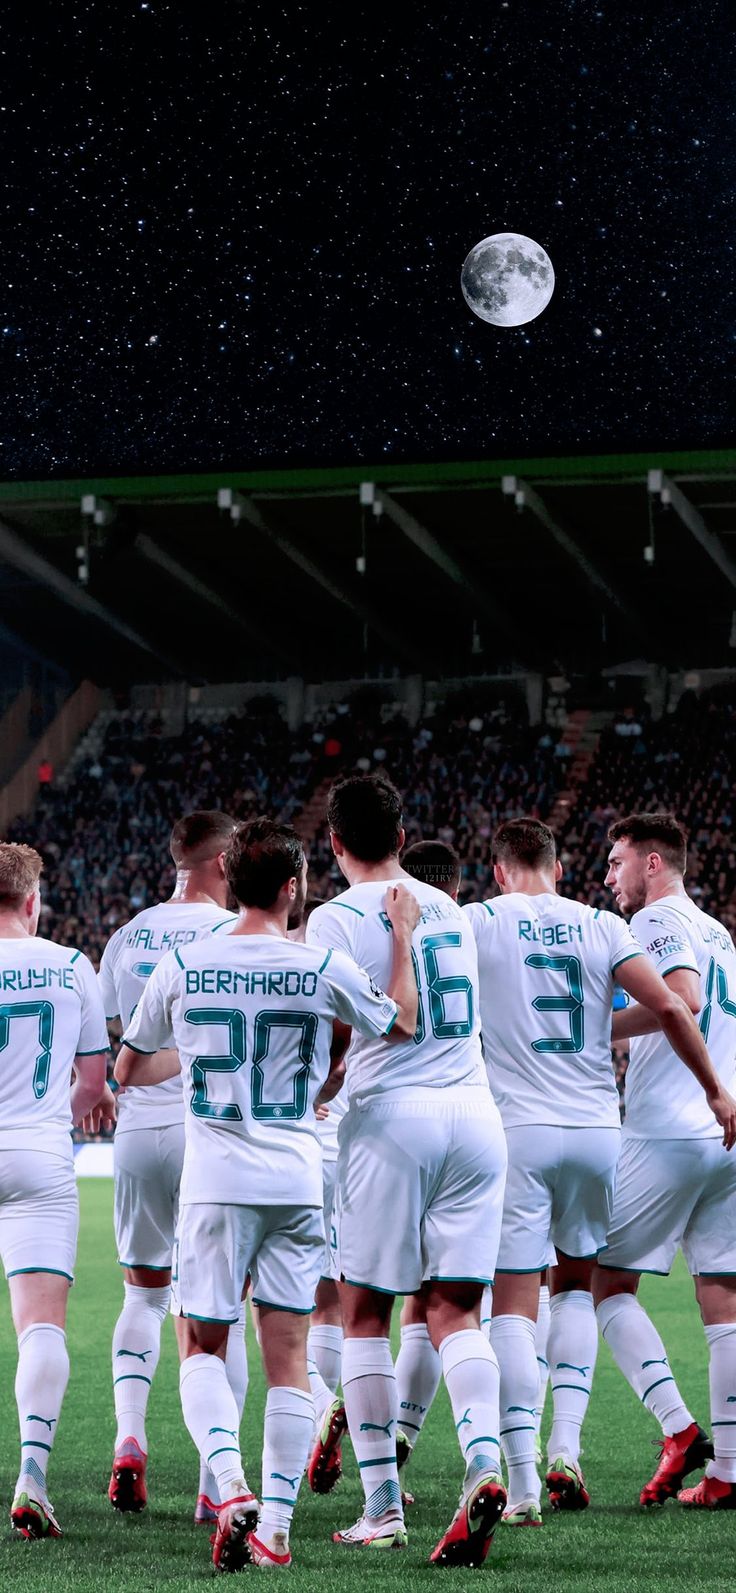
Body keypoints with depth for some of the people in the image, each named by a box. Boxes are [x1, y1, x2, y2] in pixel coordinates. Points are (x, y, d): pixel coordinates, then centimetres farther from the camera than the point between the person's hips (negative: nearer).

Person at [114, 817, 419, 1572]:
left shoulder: (181, 967, -2)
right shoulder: (324, 970, -4)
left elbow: (128, 1069, 11)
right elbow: (402, 1025, 14)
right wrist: (402, 937, 23)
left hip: (214, 1180, 0)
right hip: (296, 1180, 0)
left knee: (202, 1348, 10)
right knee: (287, 1355, 6)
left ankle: (232, 1488, -13)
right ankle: (275, 1530, 5)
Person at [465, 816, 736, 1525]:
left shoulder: (476, 922, 1)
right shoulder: (601, 926, 7)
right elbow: (669, 1007, -1)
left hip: (519, 1129, -3)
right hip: (596, 1127, 3)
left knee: (513, 1305, -1)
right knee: (576, 1285, 21)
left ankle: (522, 1483, -8)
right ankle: (565, 1447, 8)